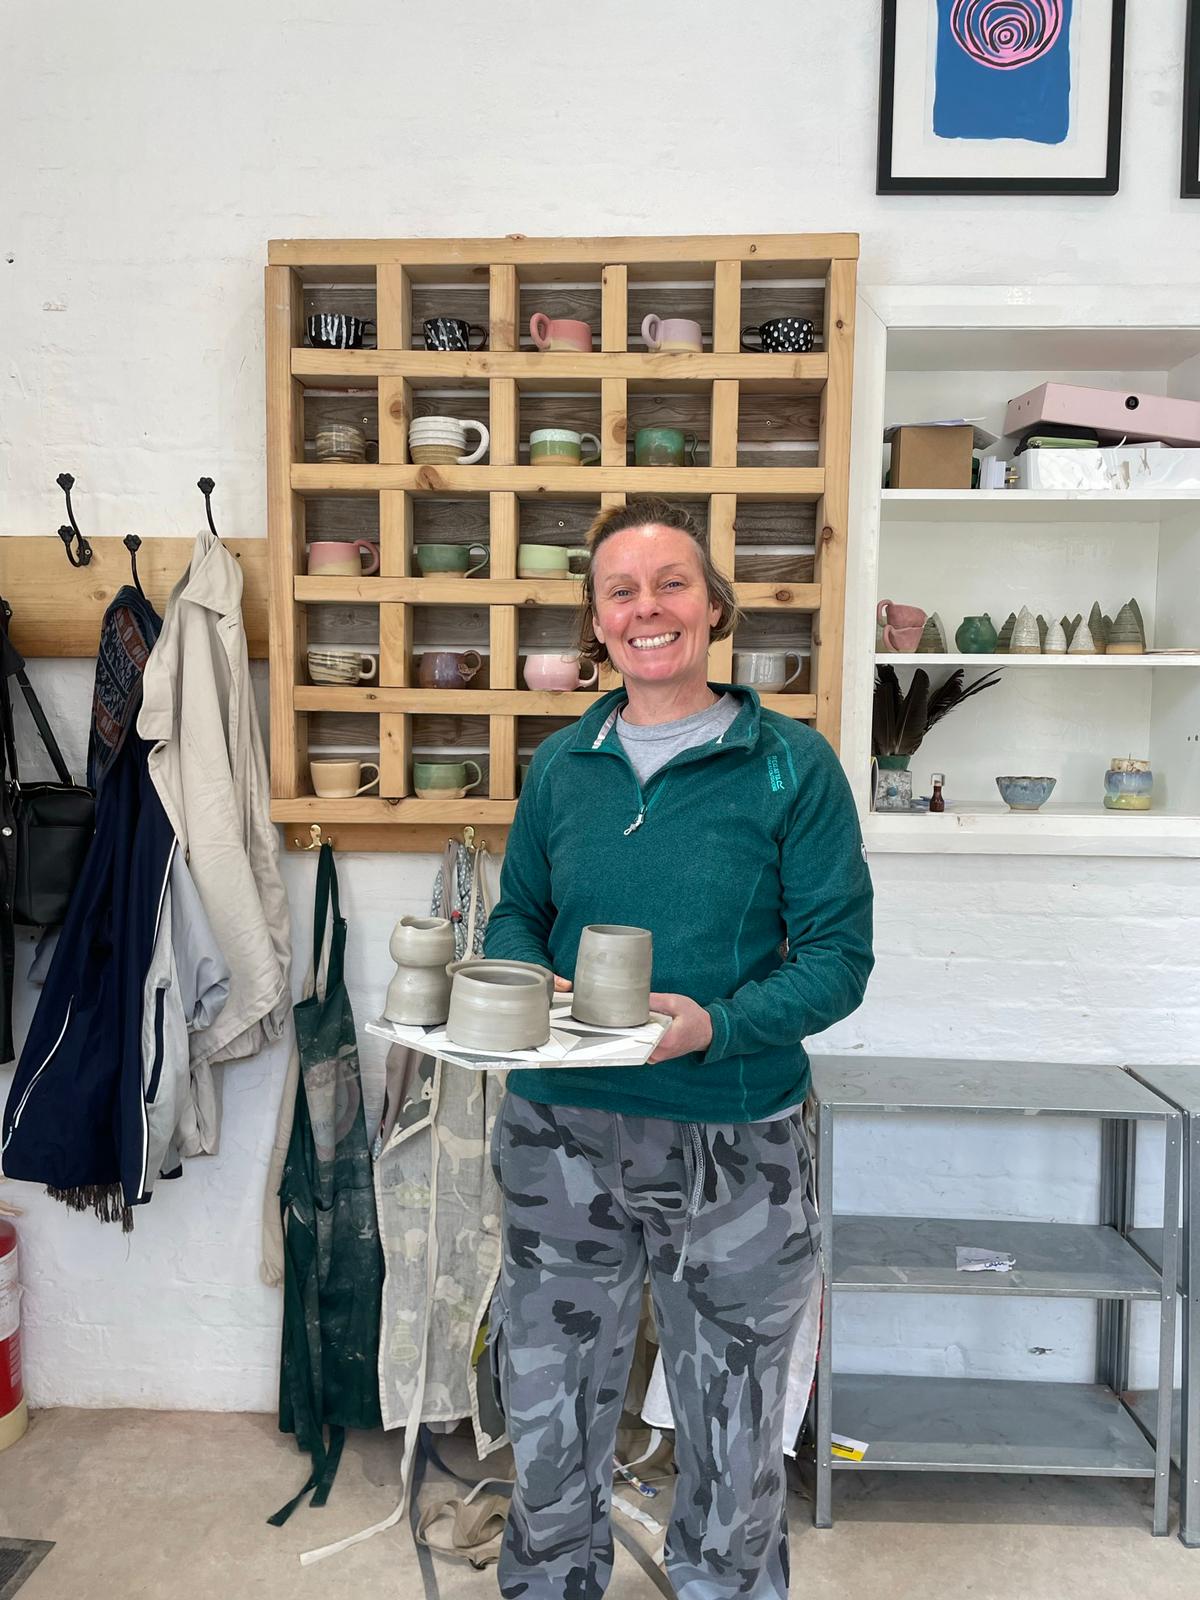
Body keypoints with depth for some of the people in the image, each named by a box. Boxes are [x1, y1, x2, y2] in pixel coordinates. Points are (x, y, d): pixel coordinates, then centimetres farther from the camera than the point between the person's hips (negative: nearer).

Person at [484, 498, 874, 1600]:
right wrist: (528, 987, -9)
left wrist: (717, 1023, -24)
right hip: (561, 1134, 3)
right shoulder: (561, 764, 4)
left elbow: (839, 955, -8)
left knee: (734, 1440, 18)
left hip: (736, 1145, -2)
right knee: (551, 1421, 20)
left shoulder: (793, 764, -7)